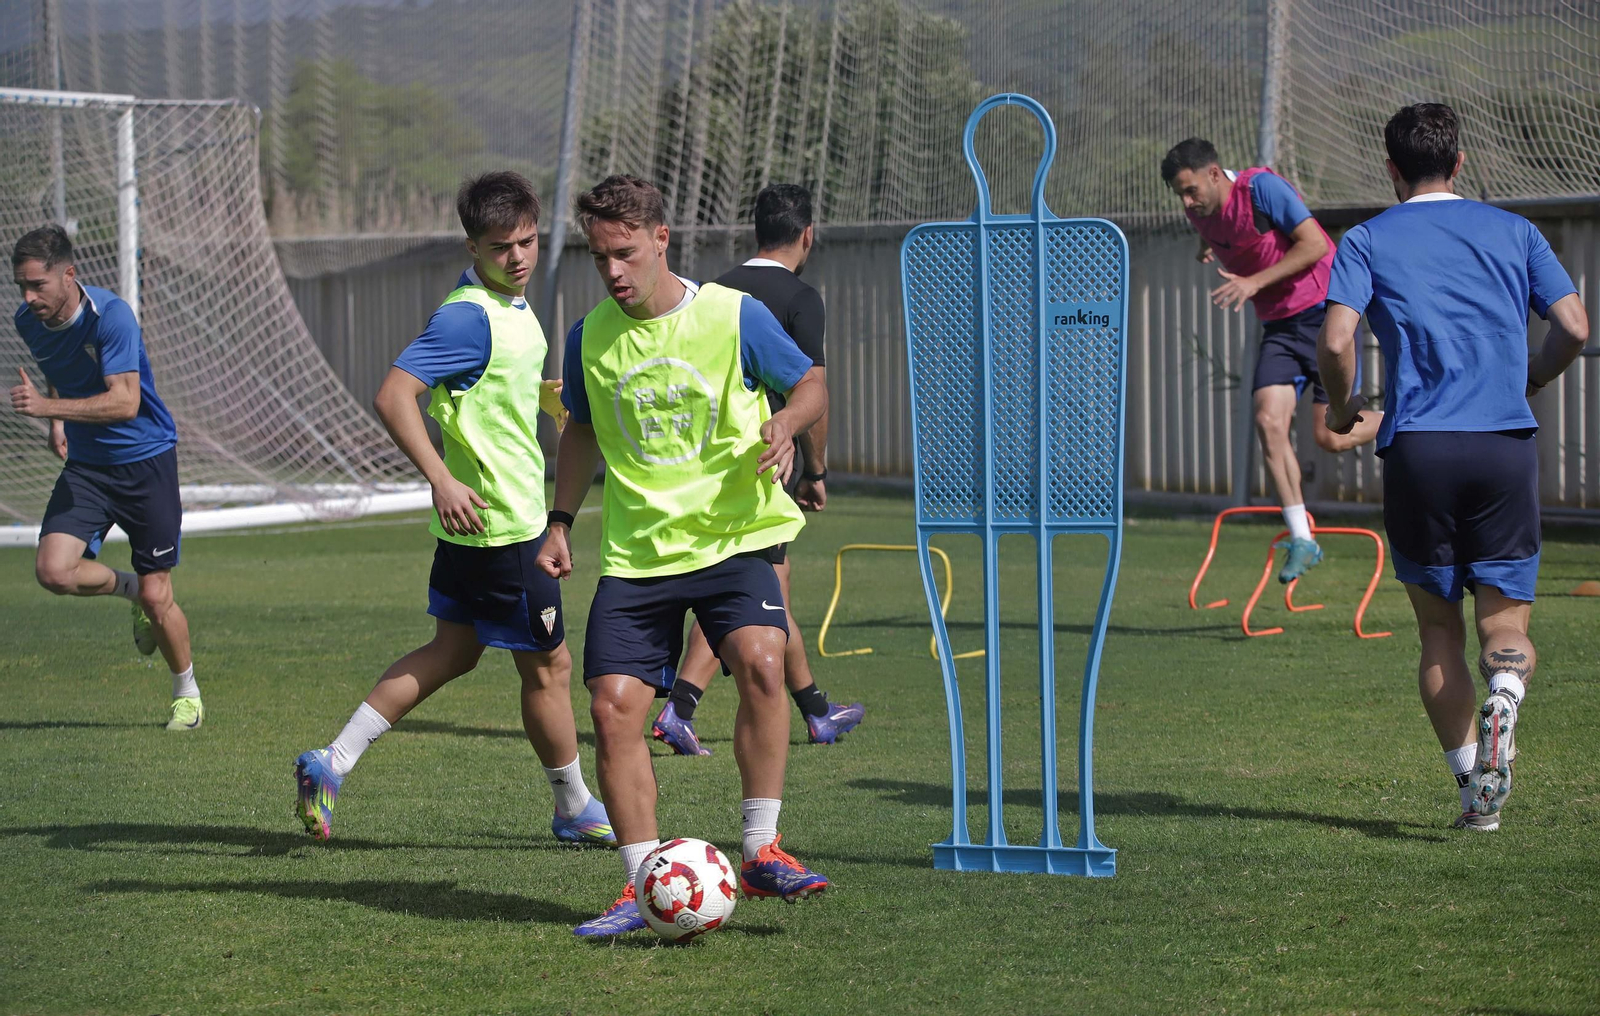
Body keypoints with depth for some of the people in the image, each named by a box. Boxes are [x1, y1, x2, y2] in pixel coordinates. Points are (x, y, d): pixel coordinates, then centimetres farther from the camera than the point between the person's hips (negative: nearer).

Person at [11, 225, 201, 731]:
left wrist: (48, 406, -38)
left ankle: (186, 693, 23)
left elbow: (125, 402, -32)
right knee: (53, 570, -17)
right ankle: (129, 587, 14)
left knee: (157, 598, -3)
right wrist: (58, 421, 7)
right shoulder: (29, 322, -3)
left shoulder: (111, 316, -23)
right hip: (85, 463, 5)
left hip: (145, 459, -5)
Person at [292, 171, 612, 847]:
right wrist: (442, 479, -33)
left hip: (474, 519, 10)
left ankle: (332, 763, 14)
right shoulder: (469, 316, -21)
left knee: (452, 651, 16)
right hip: (500, 524, -10)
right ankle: (576, 811, 21)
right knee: (548, 665, 4)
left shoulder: (511, 306, 10)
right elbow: (393, 395, -28)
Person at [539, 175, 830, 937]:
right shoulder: (590, 337, 5)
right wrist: (560, 521, 12)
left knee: (760, 664, -27)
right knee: (613, 709, -7)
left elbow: (811, 384, 6)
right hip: (635, 553, 3)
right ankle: (644, 887, 4)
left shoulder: (735, 316, -5)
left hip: (732, 538, -3)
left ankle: (761, 854, -14)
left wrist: (785, 423, -15)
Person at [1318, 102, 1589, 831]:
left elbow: (1335, 342, -8)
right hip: (1506, 445, 1)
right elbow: (1574, 329, 3)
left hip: (1418, 449, -1)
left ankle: (1473, 788, 7)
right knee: (1506, 629, 5)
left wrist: (1342, 407, 12)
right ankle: (1503, 700, -29)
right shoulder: (1513, 232, 12)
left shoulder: (1368, 242, 7)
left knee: (1440, 630, 12)